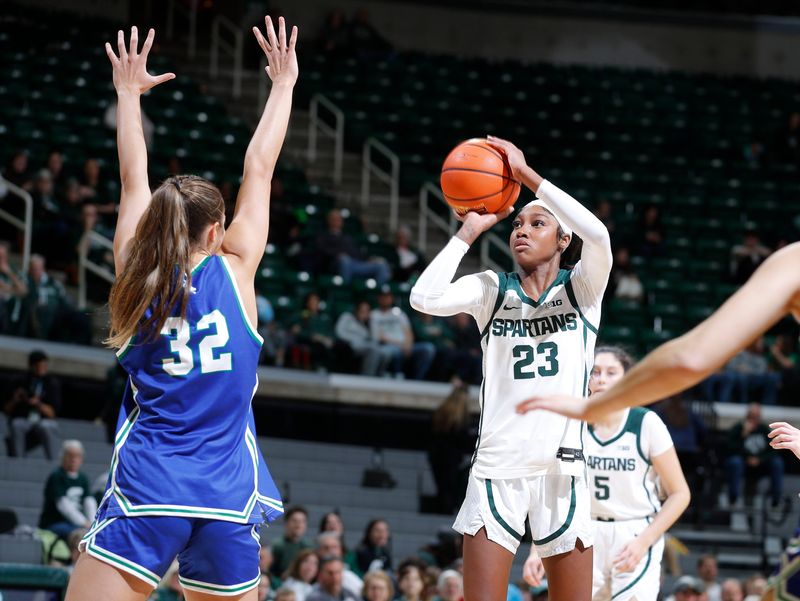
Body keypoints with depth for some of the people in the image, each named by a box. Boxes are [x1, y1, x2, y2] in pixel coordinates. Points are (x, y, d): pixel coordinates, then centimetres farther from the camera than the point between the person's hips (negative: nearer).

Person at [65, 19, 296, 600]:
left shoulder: (137, 273, 6)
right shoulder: (234, 271, 4)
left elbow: (134, 180, 18)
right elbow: (259, 169, 13)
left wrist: (129, 95, 30)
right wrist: (283, 84, 22)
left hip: (146, 489, 0)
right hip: (227, 495, 1)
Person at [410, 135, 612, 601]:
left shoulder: (580, 290, 5)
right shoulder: (492, 289, 9)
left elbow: (598, 234, -16)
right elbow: (424, 298, -9)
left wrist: (526, 173, -14)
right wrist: (470, 232, -3)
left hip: (562, 469, -1)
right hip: (497, 469, 1)